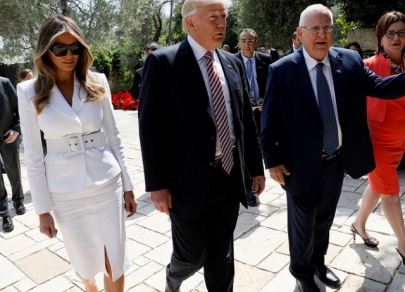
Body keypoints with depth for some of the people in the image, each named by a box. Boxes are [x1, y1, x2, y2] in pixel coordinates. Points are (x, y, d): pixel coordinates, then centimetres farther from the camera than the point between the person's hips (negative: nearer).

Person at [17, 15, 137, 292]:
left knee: (115, 262, 7)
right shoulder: (30, 92, -6)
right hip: (66, 193, 0)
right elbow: (33, 156, -3)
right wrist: (43, 209, -2)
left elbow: (114, 137, 2)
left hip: (108, 184, 0)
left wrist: (128, 185, 2)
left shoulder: (97, 82, -2)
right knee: (84, 259, 20)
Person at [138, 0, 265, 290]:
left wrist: (256, 167, 12)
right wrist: (158, 184, -12)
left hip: (230, 177, 5)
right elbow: (151, 127, -11)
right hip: (190, 181, -4)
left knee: (222, 254, 18)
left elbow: (247, 120, 11)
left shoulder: (233, 62, 9)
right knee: (193, 256, 12)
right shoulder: (163, 61, -8)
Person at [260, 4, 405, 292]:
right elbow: (270, 119, -12)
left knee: (325, 218, 24)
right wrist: (272, 159, -13)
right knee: (303, 223, 16)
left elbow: (379, 86, -4)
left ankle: (318, 261, 51)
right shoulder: (282, 70, -14)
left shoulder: (351, 61, -2)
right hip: (302, 164, -4)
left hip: (338, 160, 4)